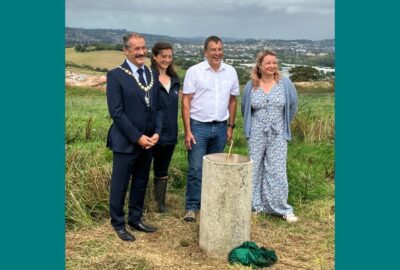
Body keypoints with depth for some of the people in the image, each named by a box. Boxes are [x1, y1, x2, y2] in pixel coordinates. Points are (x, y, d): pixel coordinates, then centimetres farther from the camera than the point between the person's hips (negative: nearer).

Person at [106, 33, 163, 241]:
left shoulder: (152, 74, 9)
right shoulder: (116, 75, -10)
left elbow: (158, 107, 10)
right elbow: (116, 112, -15)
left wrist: (156, 132, -4)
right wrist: (137, 137, -16)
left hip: (149, 141, 6)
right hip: (125, 142, -6)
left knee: (141, 183, 16)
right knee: (120, 185, 7)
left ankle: (135, 219, 31)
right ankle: (118, 224, 23)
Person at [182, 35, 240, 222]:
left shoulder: (230, 72, 4)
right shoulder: (194, 71, -6)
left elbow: (232, 101, 13)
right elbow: (186, 102, -7)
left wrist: (230, 126, 9)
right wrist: (187, 131, -11)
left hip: (220, 127, 4)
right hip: (199, 126, -3)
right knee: (196, 169, -2)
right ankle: (192, 207, 9)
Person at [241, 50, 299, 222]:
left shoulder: (285, 84, -3)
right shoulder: (251, 86, 0)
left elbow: (292, 107, 9)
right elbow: (245, 109, 15)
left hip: (277, 135, -1)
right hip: (256, 135, 1)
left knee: (277, 171, -1)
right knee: (255, 169, 8)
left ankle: (282, 208, 9)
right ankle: (256, 204, 21)